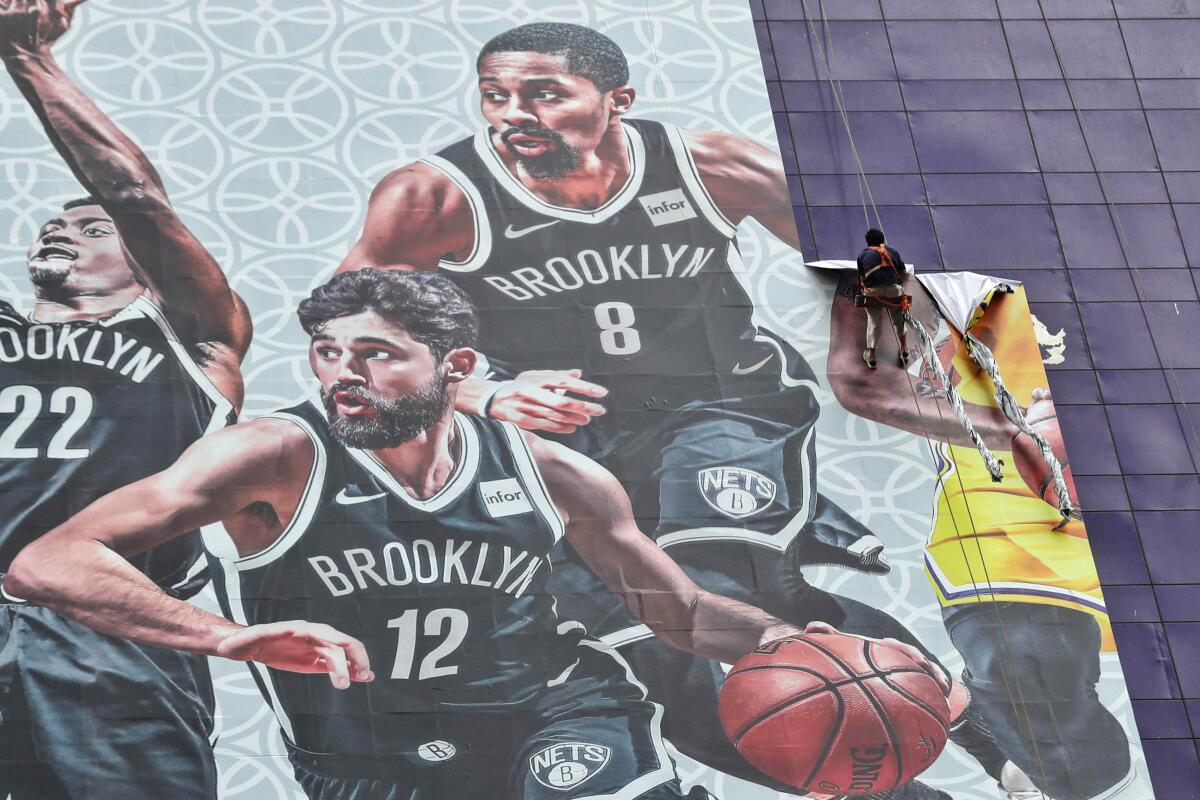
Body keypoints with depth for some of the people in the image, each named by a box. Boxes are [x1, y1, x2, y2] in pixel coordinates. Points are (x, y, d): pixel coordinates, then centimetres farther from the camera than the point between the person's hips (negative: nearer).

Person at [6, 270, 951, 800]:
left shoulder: (552, 474, -7)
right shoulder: (278, 458, -17)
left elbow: (685, 614, 9)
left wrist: (789, 640, -11)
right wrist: (230, 635, -37)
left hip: (553, 717, 1)